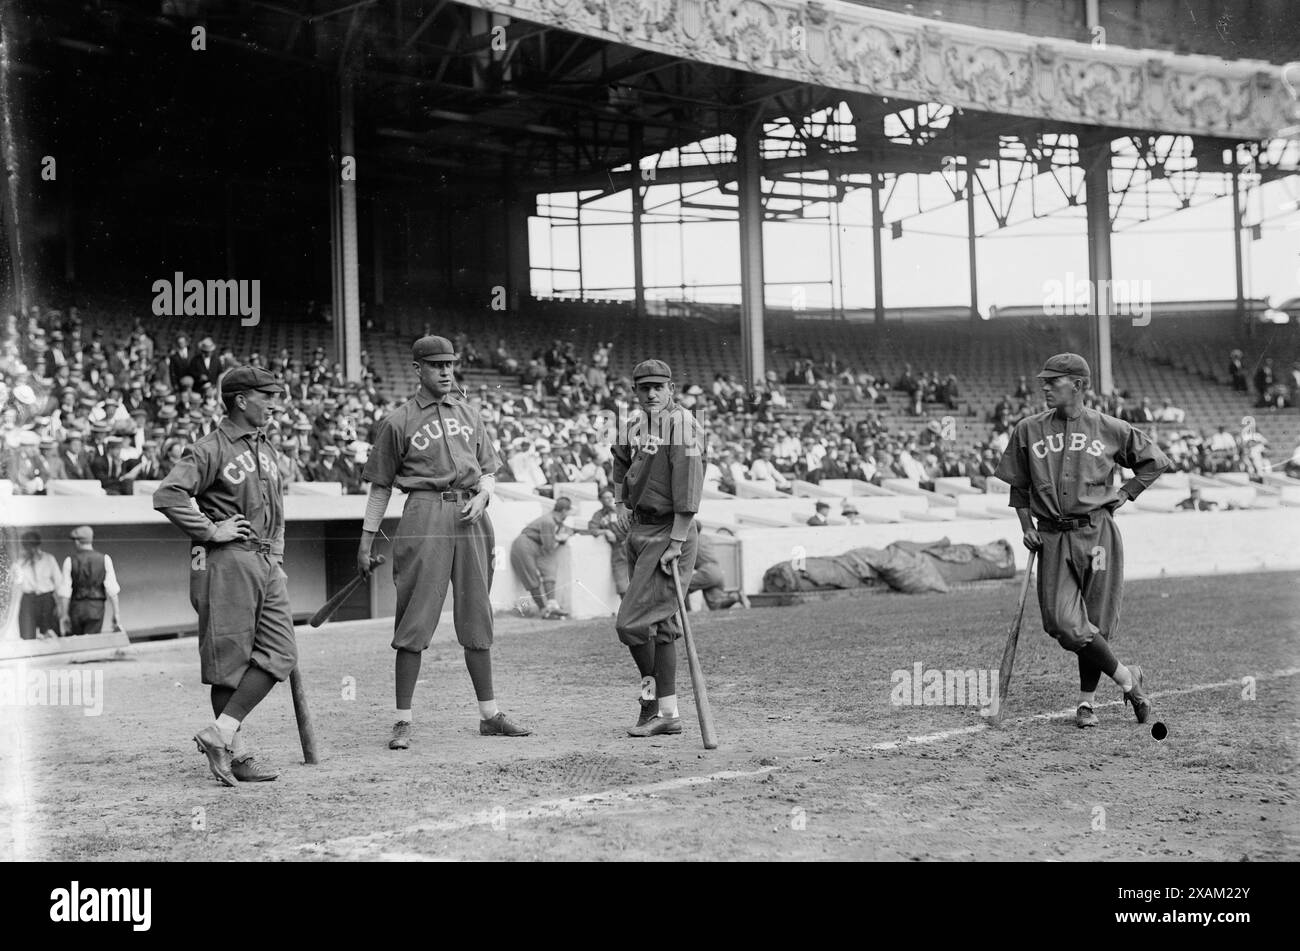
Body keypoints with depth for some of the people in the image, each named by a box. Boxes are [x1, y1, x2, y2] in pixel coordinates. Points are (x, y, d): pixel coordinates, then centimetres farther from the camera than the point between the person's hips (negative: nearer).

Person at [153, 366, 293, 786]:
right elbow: (167, 495, -18)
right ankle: (237, 751, 2)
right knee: (230, 658, -4)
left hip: (266, 564, 8)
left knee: (278, 655, -2)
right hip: (226, 563, -8)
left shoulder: (267, 451, 19)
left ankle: (220, 733, 1)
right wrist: (211, 531, -17)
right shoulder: (210, 449, -7)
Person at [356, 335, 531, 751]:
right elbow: (381, 486, 5)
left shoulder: (467, 413, 17)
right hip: (425, 515, -5)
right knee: (415, 619, -7)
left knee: (477, 617, 9)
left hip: (471, 517, 5)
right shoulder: (398, 421, 3)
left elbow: (489, 470, 21)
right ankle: (403, 721, -3)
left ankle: (489, 714, 16)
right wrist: (366, 541, 2)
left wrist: (481, 496, -1)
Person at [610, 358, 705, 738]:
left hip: (670, 533, -8)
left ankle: (651, 692, 10)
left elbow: (688, 489, -20)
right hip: (639, 529, 8)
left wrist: (676, 543, -24)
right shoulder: (636, 428, 11)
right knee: (660, 626, 10)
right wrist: (620, 501, 19)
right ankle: (668, 713, 14)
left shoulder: (683, 425, -14)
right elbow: (621, 461, 34)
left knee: (631, 622, -12)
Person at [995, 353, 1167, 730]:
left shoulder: (1109, 429, 3)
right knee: (1064, 623, -11)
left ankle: (1087, 700, 17)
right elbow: (1018, 485, 15)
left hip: (1095, 532, -2)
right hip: (1052, 538, 2)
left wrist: (1126, 493, 4)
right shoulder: (1028, 430, 8)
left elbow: (1155, 461, 15)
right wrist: (1027, 527, 4)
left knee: (1095, 622, 0)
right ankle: (1125, 679, 7)